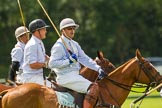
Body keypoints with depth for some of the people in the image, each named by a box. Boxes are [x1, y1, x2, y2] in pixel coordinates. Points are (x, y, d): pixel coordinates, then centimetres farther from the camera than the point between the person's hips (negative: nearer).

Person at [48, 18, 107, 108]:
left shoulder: (74, 44, 17)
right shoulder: (59, 46, -10)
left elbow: (84, 58, 12)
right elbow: (51, 64, -17)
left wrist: (98, 68, -1)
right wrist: (69, 61, -22)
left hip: (75, 75, 10)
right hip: (66, 77, -10)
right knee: (93, 87, -22)